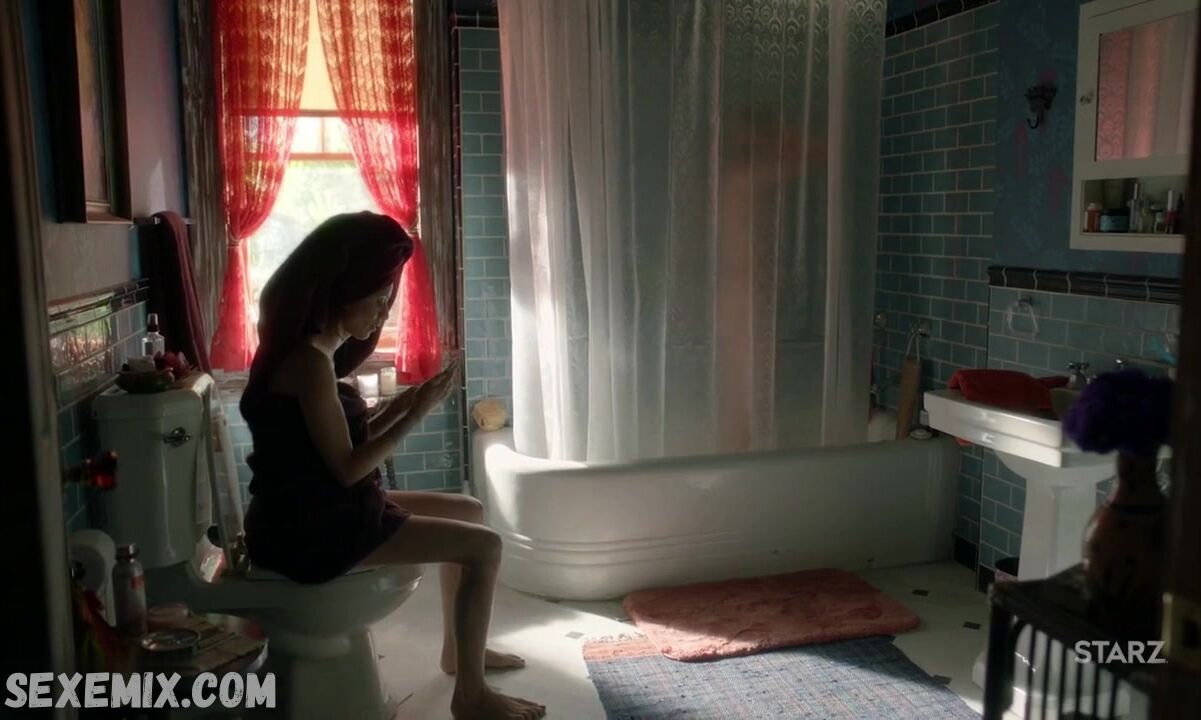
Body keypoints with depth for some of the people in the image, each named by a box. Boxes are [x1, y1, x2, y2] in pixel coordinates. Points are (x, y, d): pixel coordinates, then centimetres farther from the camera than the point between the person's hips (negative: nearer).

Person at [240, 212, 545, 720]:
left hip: (324, 512, 10)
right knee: (484, 547, -10)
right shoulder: (309, 360, -21)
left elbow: (347, 445, 11)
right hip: (310, 531, -10)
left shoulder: (312, 351, 10)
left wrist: (402, 405, -1)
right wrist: (416, 415, -15)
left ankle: (458, 649, 31)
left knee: (470, 511, 17)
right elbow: (347, 467, -20)